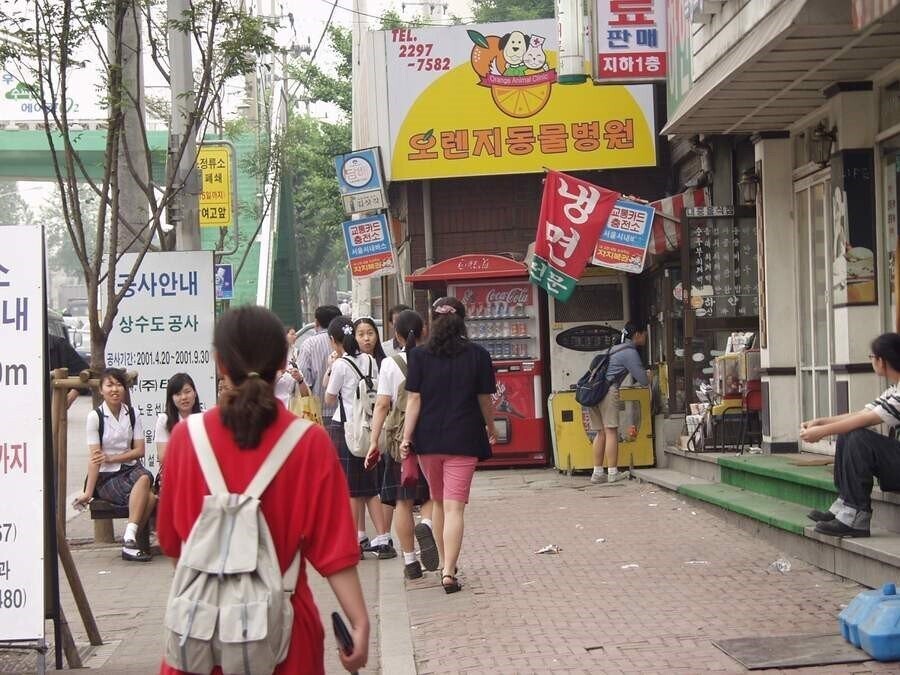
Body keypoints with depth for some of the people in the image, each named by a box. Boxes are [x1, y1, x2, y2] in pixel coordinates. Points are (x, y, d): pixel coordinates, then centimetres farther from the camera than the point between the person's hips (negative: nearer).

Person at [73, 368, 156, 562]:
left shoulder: (132, 415, 7)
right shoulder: (95, 417, -4)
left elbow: (139, 450, 2)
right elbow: (94, 457, -9)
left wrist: (111, 458, -12)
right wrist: (88, 493, -14)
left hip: (130, 468, 3)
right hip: (106, 477, -3)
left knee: (144, 477, -33)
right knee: (148, 497, -29)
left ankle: (129, 538, -30)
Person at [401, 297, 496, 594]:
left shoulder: (419, 355, 0)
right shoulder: (477, 355, -1)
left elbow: (414, 400, -5)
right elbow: (485, 400, 5)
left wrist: (406, 437, -2)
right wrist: (490, 429, 21)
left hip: (428, 439, 2)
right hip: (464, 440, -2)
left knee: (438, 502, 19)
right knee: (454, 507, -5)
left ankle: (446, 565, 27)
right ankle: (449, 572, -14)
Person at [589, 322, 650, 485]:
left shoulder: (616, 348, 26)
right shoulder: (630, 352, -3)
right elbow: (643, 380, -1)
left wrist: (644, 374, 32)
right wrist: (649, 376, 20)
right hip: (607, 390, -9)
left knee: (601, 433, 10)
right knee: (611, 432, -6)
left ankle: (597, 473, 8)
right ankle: (613, 473, -7)